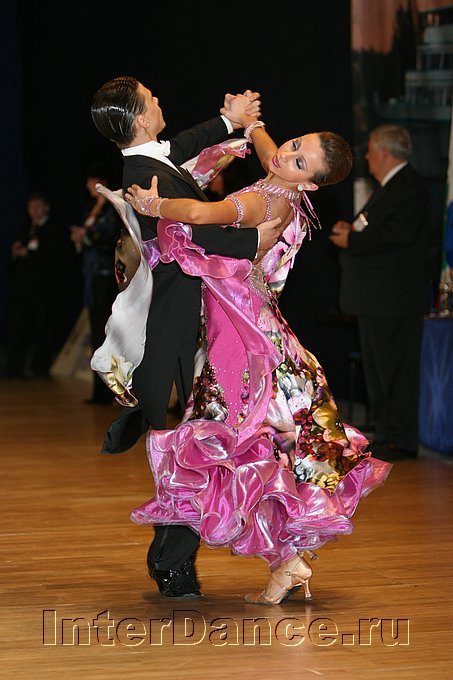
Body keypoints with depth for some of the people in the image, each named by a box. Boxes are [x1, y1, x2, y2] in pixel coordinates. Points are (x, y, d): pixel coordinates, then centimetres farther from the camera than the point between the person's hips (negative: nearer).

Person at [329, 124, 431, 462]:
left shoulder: (409, 186, -13)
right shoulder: (389, 187, 20)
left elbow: (397, 233, -26)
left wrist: (352, 240, -18)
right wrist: (351, 228, 4)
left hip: (395, 300, -11)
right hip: (376, 299, 11)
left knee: (397, 372, -7)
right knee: (376, 371, 14)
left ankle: (402, 444, -3)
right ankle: (385, 438, 21)